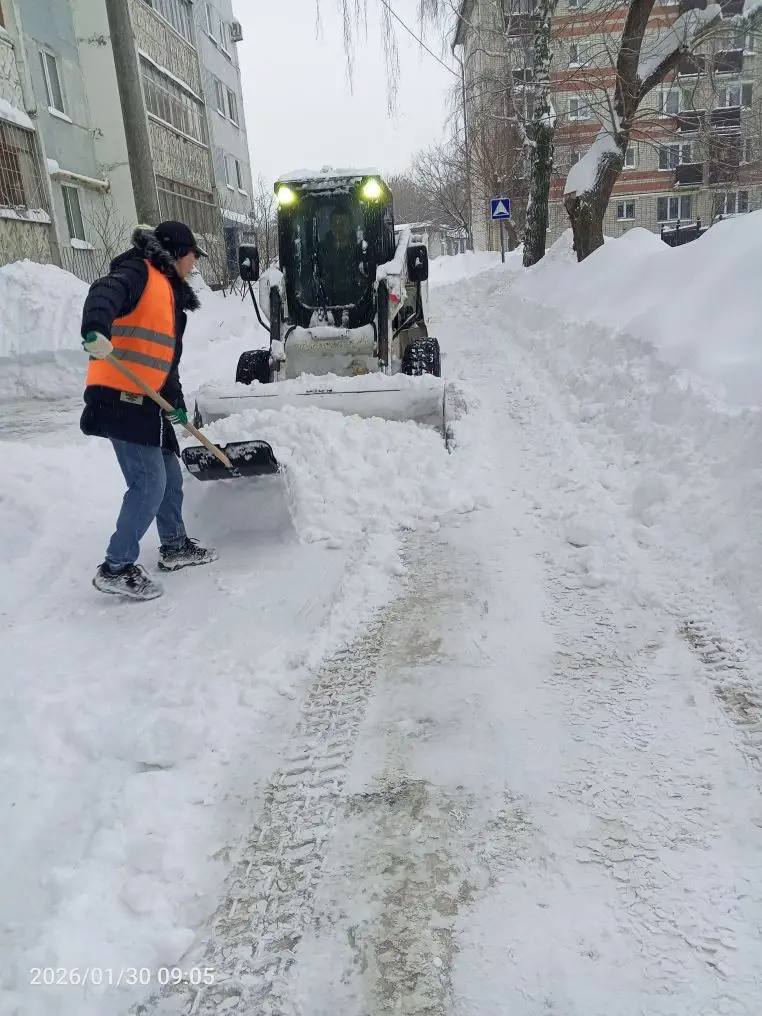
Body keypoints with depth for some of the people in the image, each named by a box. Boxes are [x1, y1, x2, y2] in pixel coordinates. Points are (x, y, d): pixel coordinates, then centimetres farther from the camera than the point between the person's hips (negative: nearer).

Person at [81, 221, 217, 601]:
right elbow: (105, 292, -29)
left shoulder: (169, 292, 22)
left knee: (170, 476, 17)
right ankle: (116, 568, -2)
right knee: (149, 483, -12)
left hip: (147, 401, 10)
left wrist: (177, 404, 21)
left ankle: (175, 546, 34)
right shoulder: (138, 272, -6)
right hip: (119, 398, -10)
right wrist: (96, 328, -50)